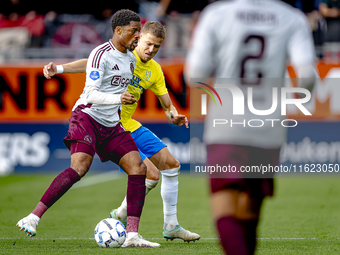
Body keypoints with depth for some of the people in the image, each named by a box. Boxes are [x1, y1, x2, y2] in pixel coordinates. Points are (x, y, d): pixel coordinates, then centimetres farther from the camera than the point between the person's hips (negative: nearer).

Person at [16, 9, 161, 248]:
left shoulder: (131, 58, 14)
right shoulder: (101, 54, -12)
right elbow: (91, 94, -21)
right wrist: (117, 98, -34)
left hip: (111, 125, 8)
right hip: (87, 116, -8)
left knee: (138, 167, -8)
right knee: (80, 167, -28)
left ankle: (132, 235, -10)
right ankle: (33, 218, -24)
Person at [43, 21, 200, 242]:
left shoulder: (155, 71, 7)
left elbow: (167, 105, 10)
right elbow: (92, 63, -22)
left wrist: (174, 116, -14)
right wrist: (58, 68, -37)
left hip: (130, 125, 8)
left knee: (172, 165, 11)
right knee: (151, 175, -18)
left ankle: (171, 226, 23)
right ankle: (119, 218, 3)